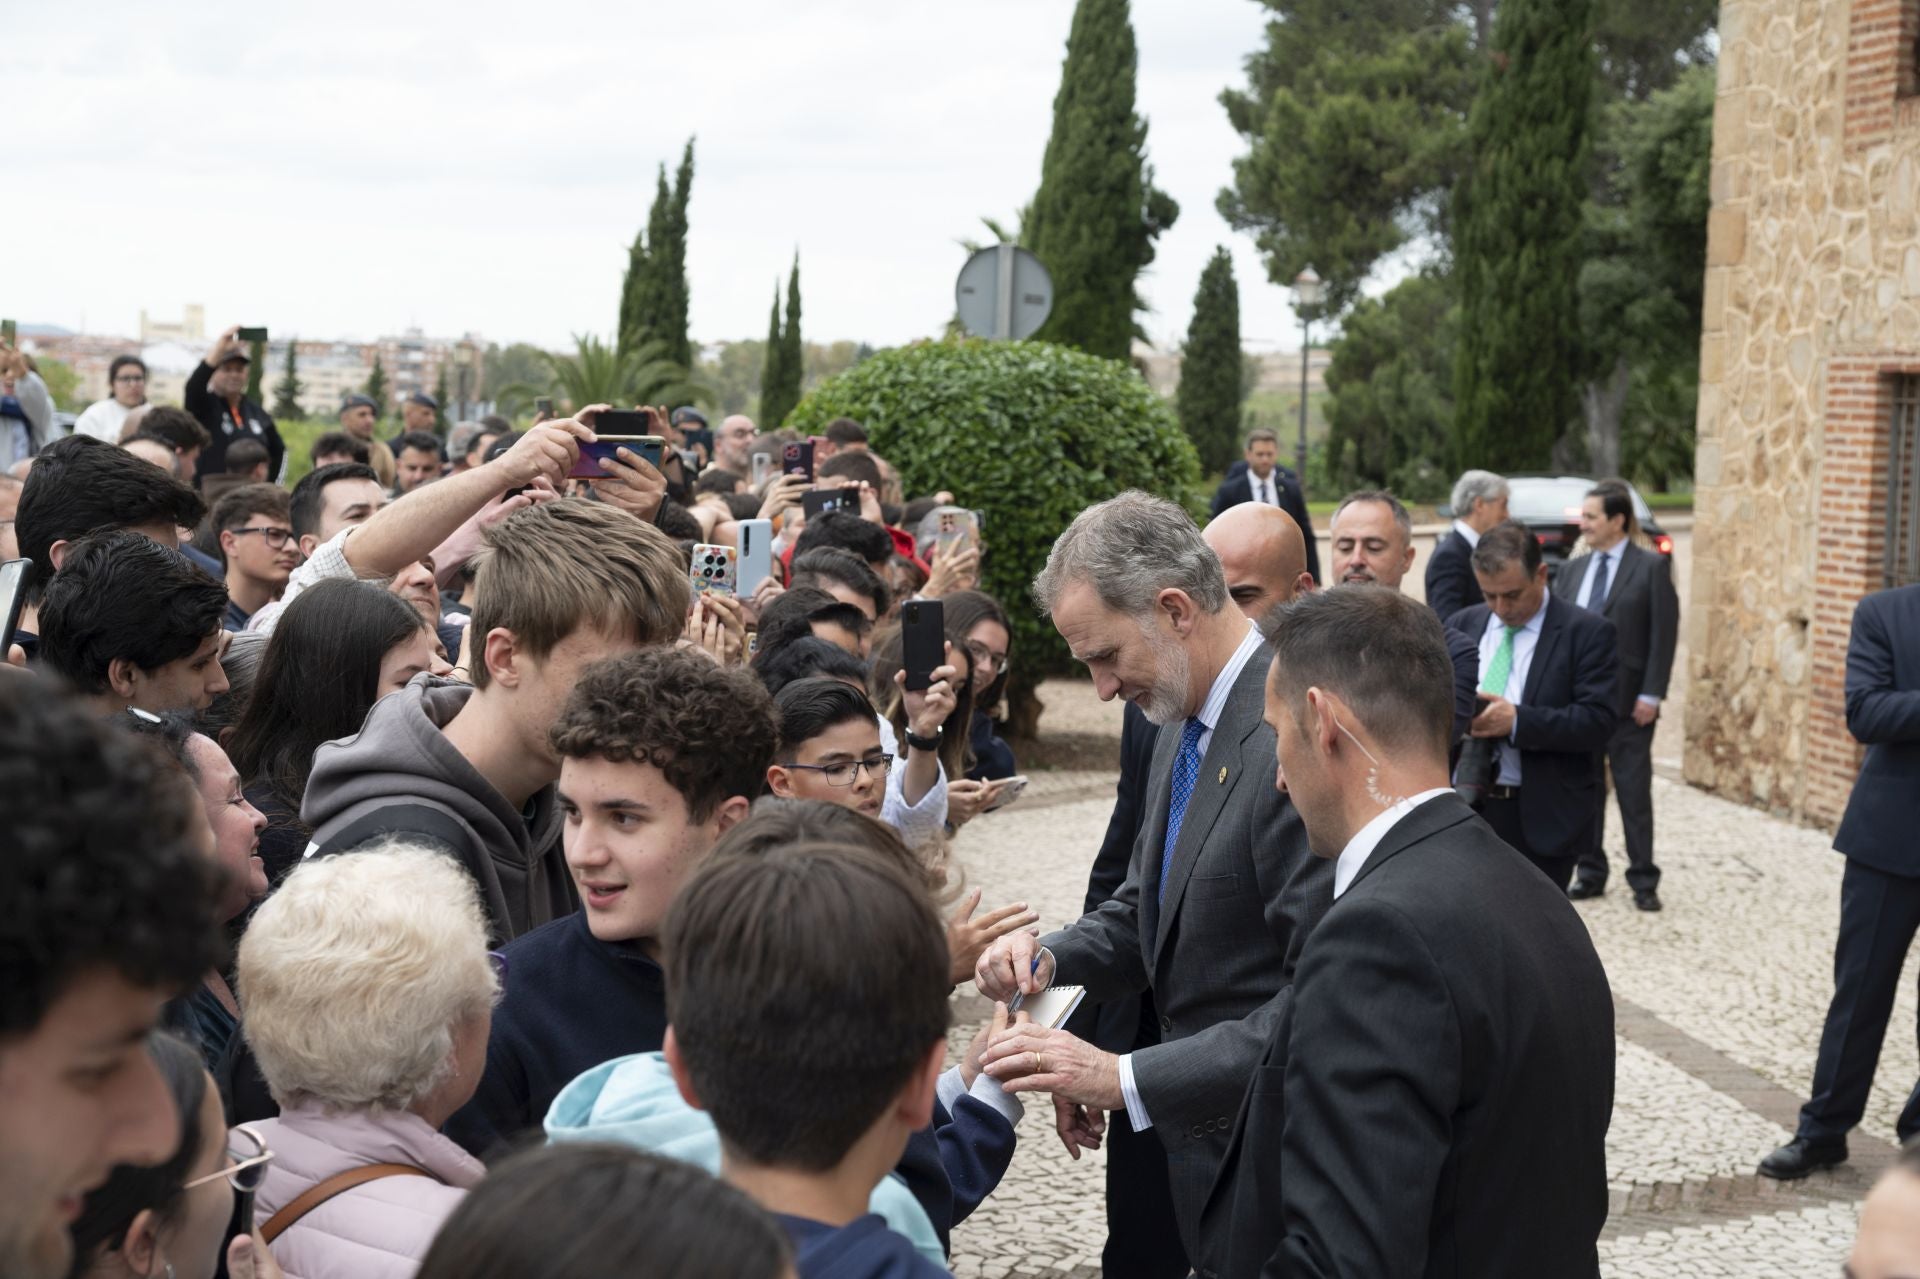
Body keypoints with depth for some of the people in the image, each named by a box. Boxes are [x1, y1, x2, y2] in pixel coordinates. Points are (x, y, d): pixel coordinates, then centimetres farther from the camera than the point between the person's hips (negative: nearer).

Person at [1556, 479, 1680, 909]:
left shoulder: (1652, 567, -4)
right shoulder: (1572, 570, 10)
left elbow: (1664, 634, -7)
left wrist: (1651, 695, -12)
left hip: (1628, 702, -5)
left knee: (1634, 792, 3)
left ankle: (1643, 881, 12)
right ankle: (1590, 873, 22)